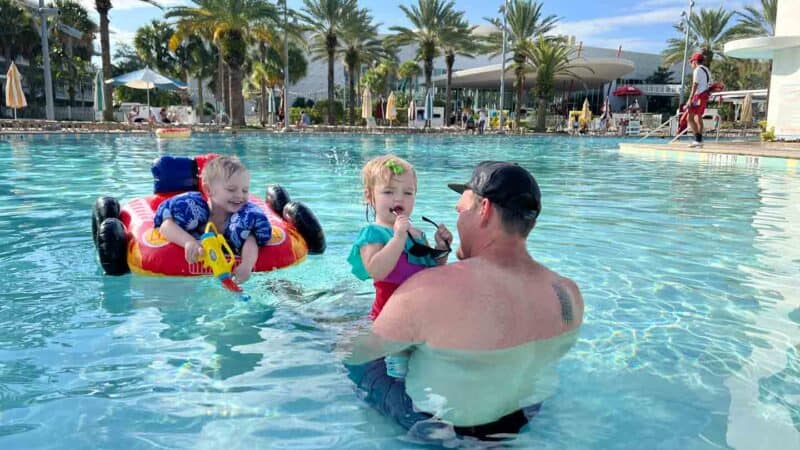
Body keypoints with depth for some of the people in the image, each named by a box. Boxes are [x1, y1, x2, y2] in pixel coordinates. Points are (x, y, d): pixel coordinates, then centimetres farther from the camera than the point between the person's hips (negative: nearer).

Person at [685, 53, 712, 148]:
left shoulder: (697, 70, -10)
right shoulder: (707, 70, 18)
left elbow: (695, 86, -18)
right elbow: (709, 85, 18)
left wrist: (690, 100, -21)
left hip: (699, 96, -10)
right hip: (705, 95, 10)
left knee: (690, 118, -11)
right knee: (698, 118, 15)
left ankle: (698, 139, -17)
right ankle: (699, 140, 17)